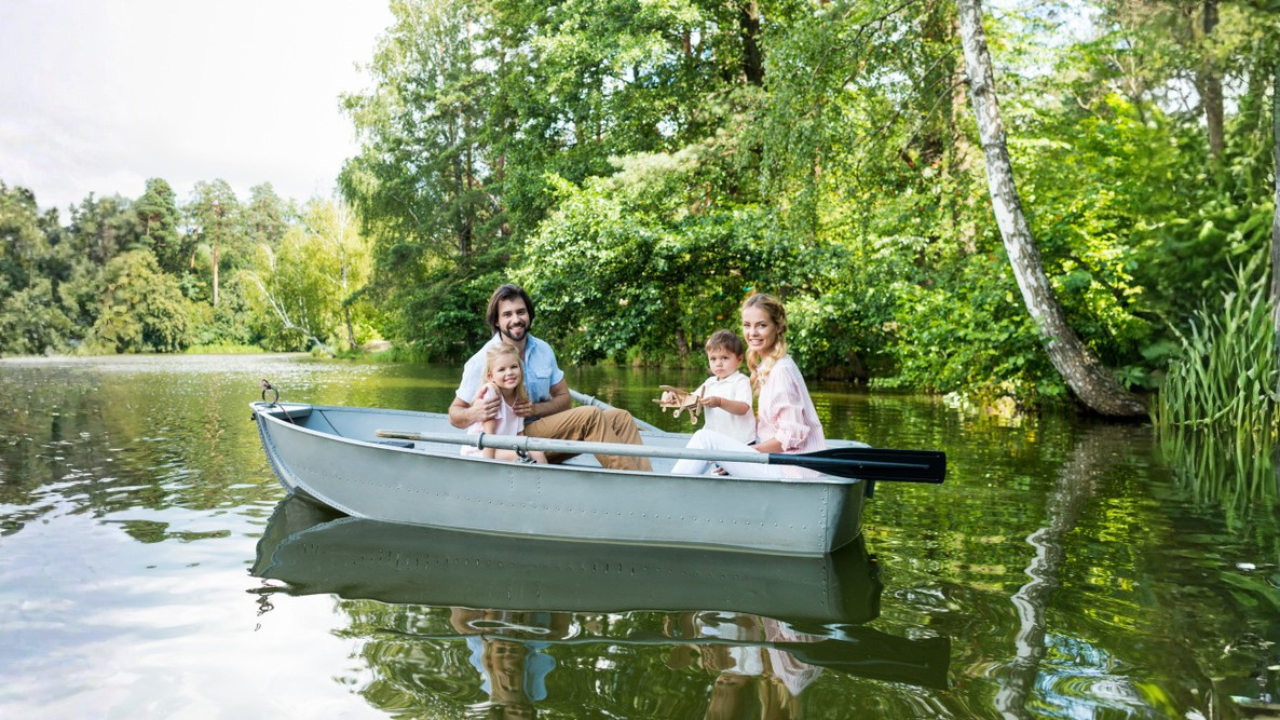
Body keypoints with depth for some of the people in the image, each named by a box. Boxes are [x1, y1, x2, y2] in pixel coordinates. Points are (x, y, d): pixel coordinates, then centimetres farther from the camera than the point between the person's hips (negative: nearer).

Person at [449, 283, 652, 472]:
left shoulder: (543, 350, 6)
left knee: (619, 417, -9)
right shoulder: (482, 361, -10)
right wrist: (475, 413, -31)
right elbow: (455, 414, -6)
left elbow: (564, 399, 9)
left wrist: (536, 409, -13)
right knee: (589, 415, -26)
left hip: (546, 428, 7)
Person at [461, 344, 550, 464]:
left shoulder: (520, 397, 4)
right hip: (478, 451, -6)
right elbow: (489, 431, -19)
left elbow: (520, 434, 4)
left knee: (537, 453, -15)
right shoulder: (490, 391, -16)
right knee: (516, 455, -28)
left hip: (505, 448, 6)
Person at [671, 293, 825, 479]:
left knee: (706, 438, -14)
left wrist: (748, 452, -12)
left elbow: (791, 435, -17)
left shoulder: (782, 370, -14)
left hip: (790, 470, -9)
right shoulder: (767, 366, 14)